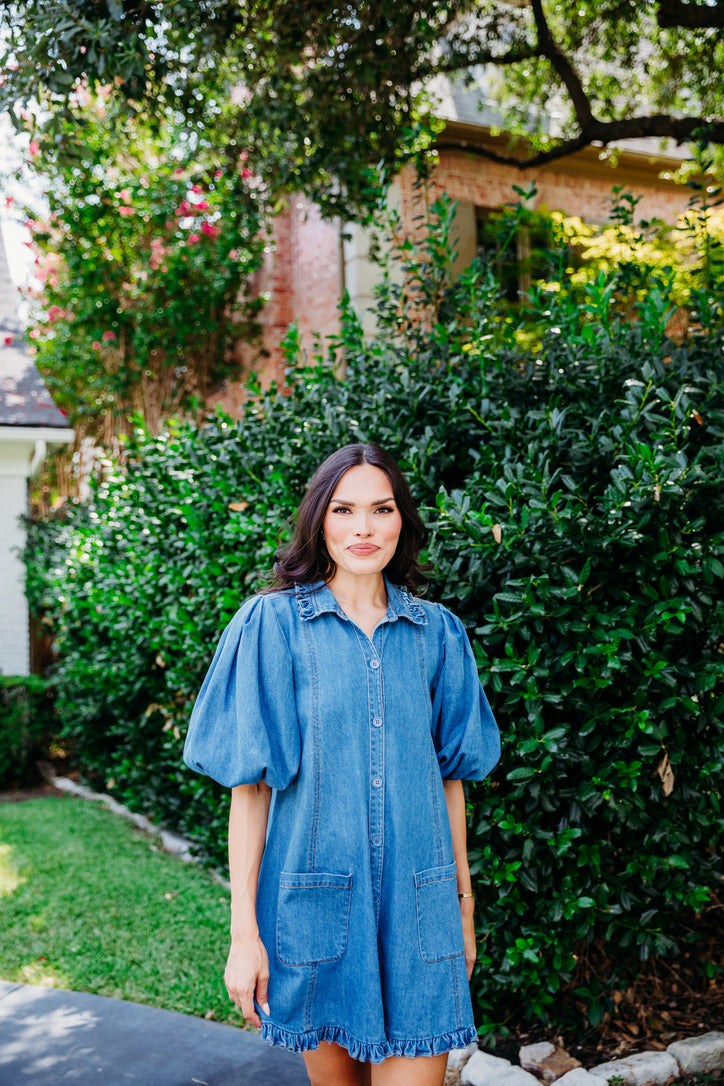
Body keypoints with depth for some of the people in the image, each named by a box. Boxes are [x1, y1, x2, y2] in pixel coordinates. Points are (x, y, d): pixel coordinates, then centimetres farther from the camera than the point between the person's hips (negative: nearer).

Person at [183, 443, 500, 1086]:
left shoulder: (436, 633, 5)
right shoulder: (272, 623, -4)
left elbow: (450, 774, 10)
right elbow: (250, 783, -6)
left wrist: (464, 903, 10)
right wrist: (244, 930, -8)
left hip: (416, 900, 2)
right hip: (315, 902, -2)